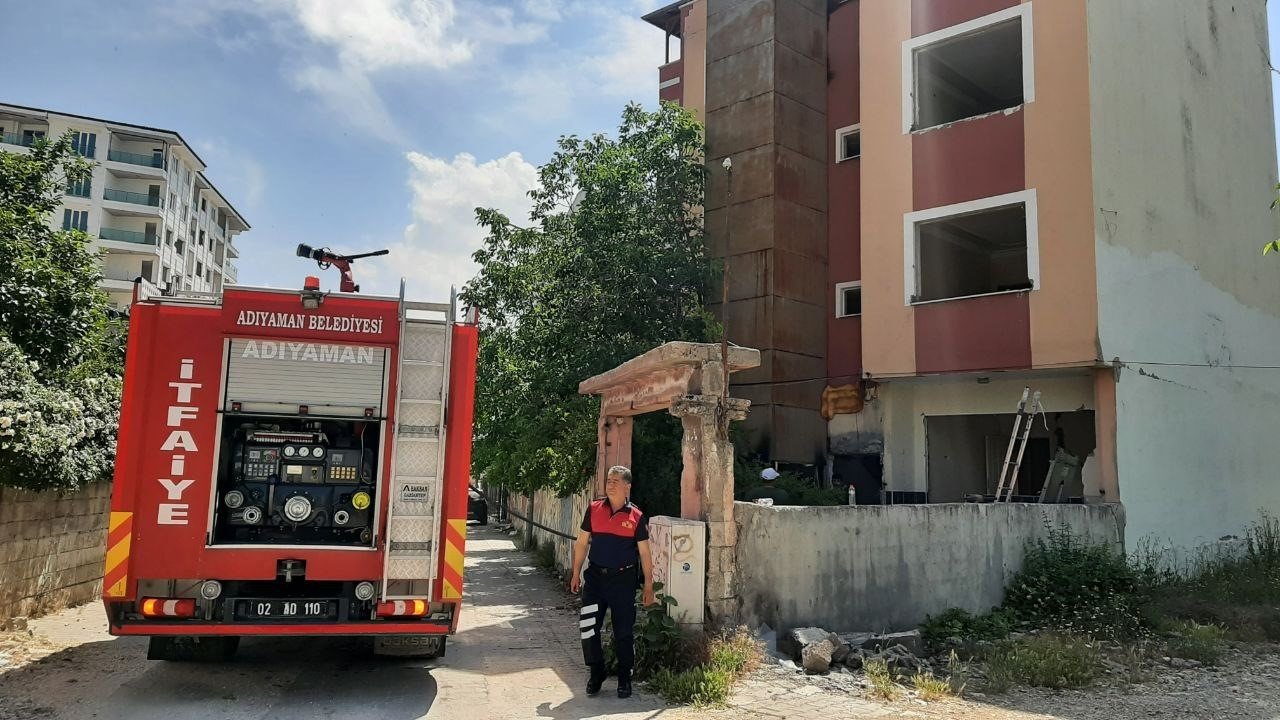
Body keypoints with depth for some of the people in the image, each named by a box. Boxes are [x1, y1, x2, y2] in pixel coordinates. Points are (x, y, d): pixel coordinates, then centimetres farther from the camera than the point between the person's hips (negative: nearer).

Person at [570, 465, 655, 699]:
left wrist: (648, 587, 0)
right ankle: (596, 673, 21)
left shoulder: (637, 517, -4)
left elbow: (644, 553, 0)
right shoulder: (594, 509, 1)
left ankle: (624, 679, 22)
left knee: (624, 631, 5)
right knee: (588, 627, 1)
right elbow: (582, 542, 9)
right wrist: (576, 573, 8)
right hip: (595, 576, 2)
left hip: (623, 579, -2)